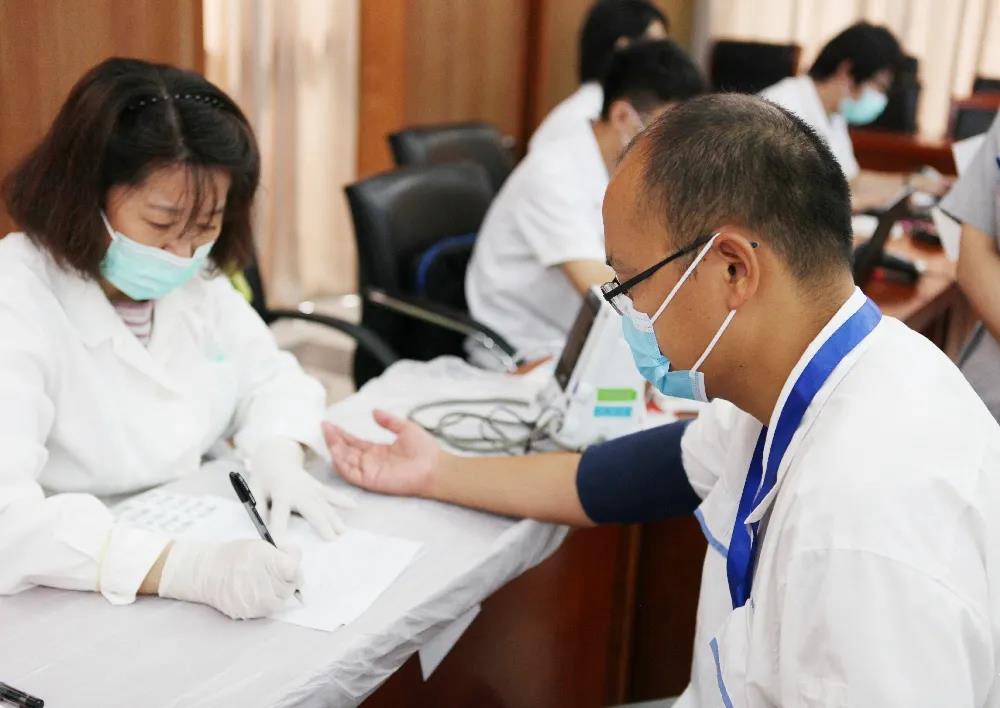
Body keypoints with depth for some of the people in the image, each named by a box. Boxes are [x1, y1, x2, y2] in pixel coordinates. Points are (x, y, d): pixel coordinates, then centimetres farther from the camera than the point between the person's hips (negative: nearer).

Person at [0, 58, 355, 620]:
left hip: (202, 536, 6)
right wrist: (189, 569, -39)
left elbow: (269, 377, 10)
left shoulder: (196, 275, 0)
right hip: (80, 606, -6)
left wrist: (279, 457, -11)